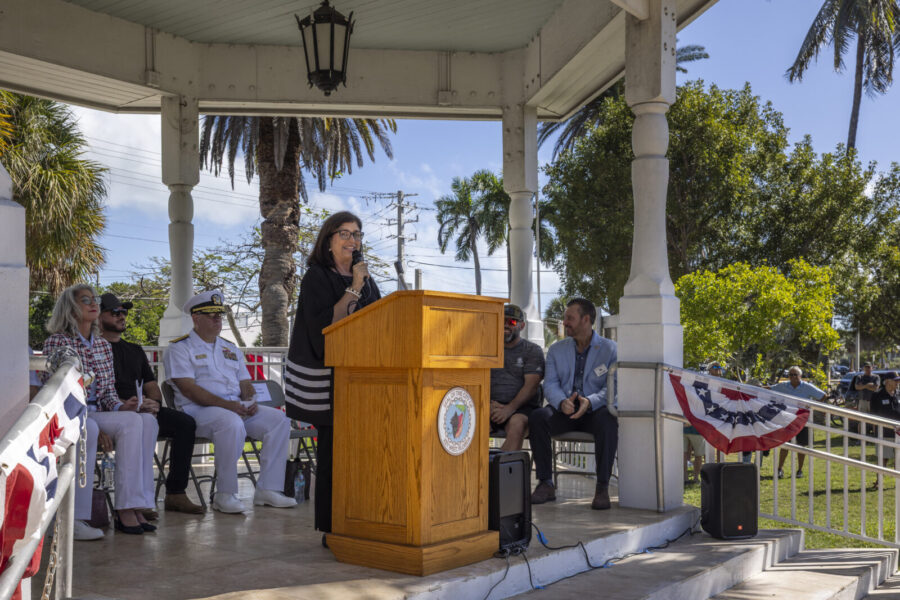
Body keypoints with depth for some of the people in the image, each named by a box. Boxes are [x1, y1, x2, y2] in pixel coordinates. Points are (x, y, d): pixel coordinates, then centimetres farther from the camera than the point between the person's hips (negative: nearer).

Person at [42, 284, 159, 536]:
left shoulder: (103, 345, 16)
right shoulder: (56, 343, -4)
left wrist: (120, 407, -8)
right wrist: (94, 428, -21)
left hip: (97, 415, 6)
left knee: (148, 420, -23)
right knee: (132, 422, -29)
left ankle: (135, 506, -28)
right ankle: (126, 510, -28)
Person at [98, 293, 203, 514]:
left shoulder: (135, 350, 28)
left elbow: (152, 385, 24)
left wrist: (154, 402, 0)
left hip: (143, 410, 6)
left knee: (185, 422, -18)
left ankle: (175, 493, -19)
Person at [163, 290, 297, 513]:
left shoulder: (230, 349, 24)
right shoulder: (180, 348, 2)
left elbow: (245, 383, 21)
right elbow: (188, 388, -11)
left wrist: (250, 401, -5)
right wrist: (226, 404, -21)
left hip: (237, 408, 7)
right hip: (199, 410, -6)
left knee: (279, 419, -16)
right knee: (232, 423, -38)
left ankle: (268, 489, -16)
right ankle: (225, 495, -27)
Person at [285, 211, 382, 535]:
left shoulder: (365, 279, 17)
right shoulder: (316, 278, -1)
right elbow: (324, 323, -14)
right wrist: (353, 290, -14)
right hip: (329, 379, -5)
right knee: (334, 449, -5)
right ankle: (331, 529, 4)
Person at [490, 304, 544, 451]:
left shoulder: (533, 350, 8)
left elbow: (531, 385, -5)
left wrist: (510, 408, -19)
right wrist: (489, 404, -10)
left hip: (522, 407, -2)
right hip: (492, 407, 2)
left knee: (517, 424, -37)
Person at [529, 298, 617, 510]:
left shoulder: (610, 349, 2)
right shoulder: (556, 350, 12)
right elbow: (550, 384, 1)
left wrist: (590, 402, -30)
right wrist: (562, 402, -23)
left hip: (595, 411, -2)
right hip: (565, 412, 3)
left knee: (607, 420, -37)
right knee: (537, 417, -28)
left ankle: (602, 487, -27)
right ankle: (545, 484, -20)